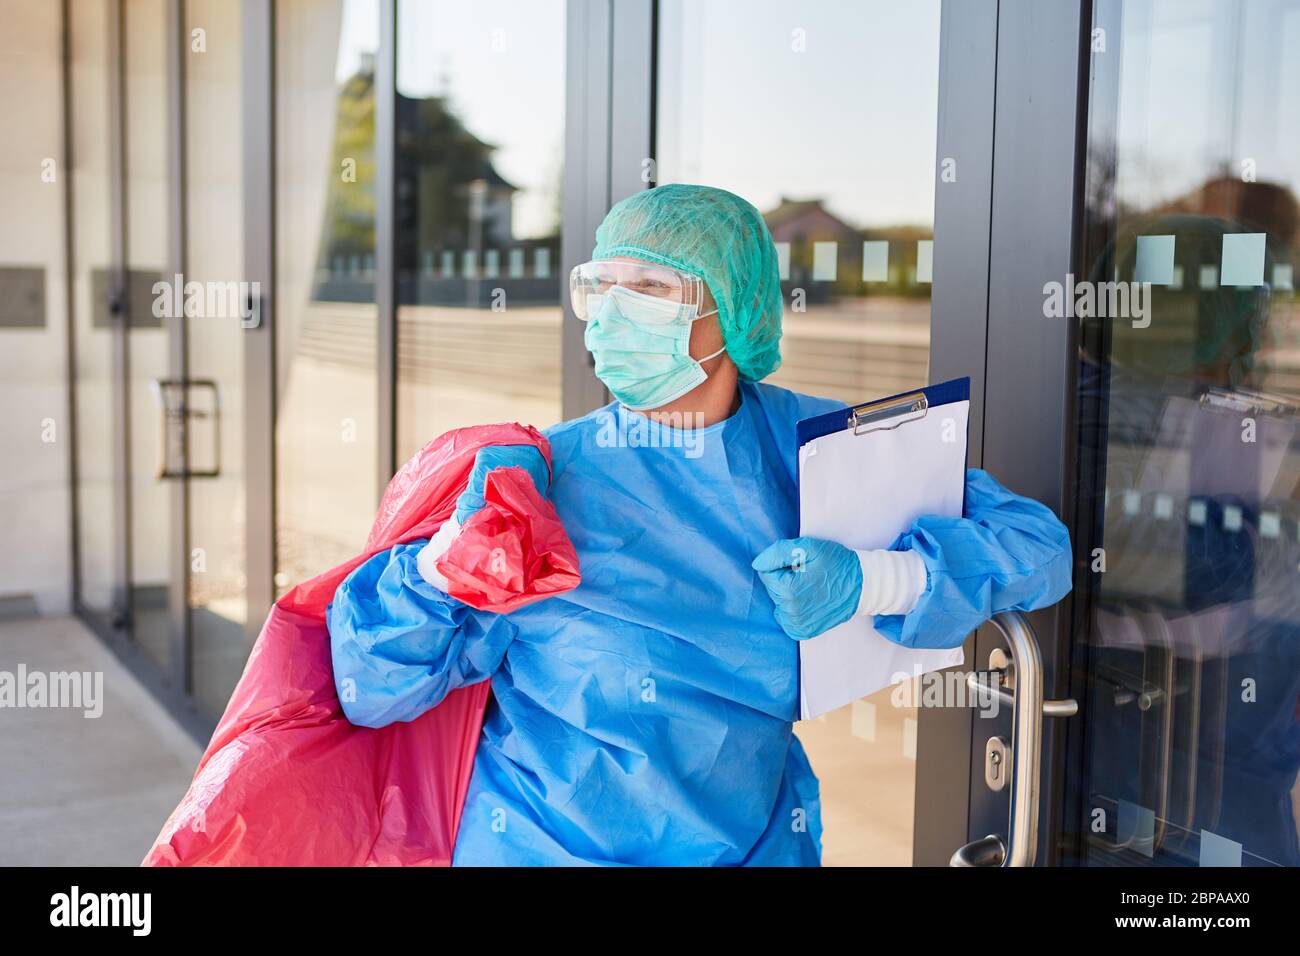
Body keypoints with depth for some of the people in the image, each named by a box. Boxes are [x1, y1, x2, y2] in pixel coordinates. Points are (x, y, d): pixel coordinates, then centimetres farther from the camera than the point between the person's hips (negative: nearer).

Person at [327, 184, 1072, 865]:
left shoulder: (812, 446, 1)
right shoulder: (533, 475, -4)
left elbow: (1037, 544, -1)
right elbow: (372, 690, -5)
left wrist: (870, 581, -15)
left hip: (754, 844, 2)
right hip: (538, 846, -1)